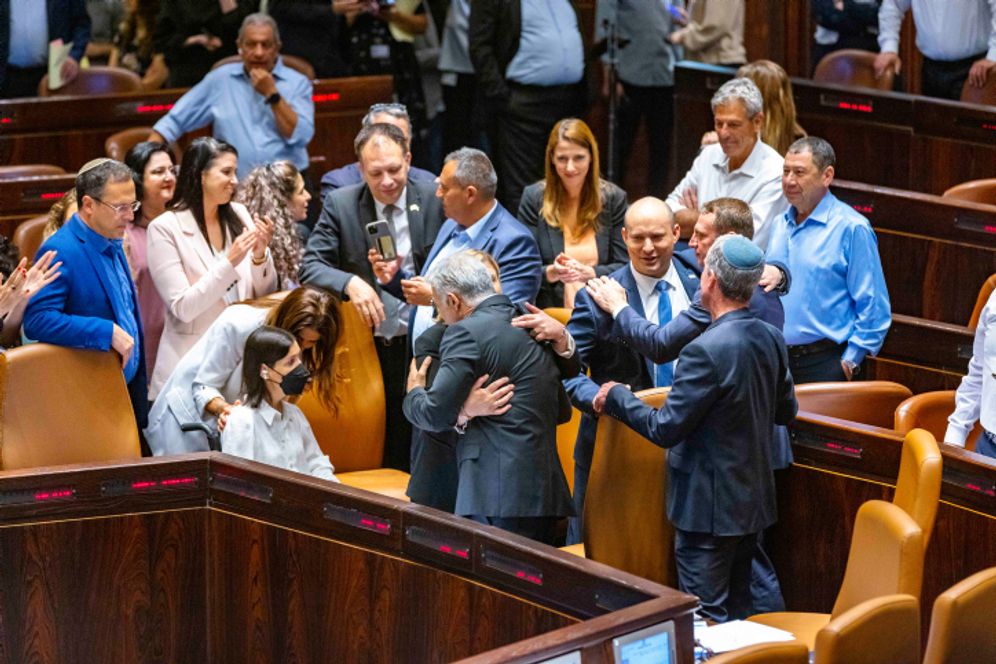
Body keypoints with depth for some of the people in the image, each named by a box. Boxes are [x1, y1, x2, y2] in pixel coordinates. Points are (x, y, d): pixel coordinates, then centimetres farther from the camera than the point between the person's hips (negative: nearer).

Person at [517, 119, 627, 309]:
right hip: (548, 313, 0)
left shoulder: (614, 198, 6)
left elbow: (623, 267, 4)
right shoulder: (533, 197, 4)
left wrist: (589, 273, -15)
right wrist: (551, 273, -18)